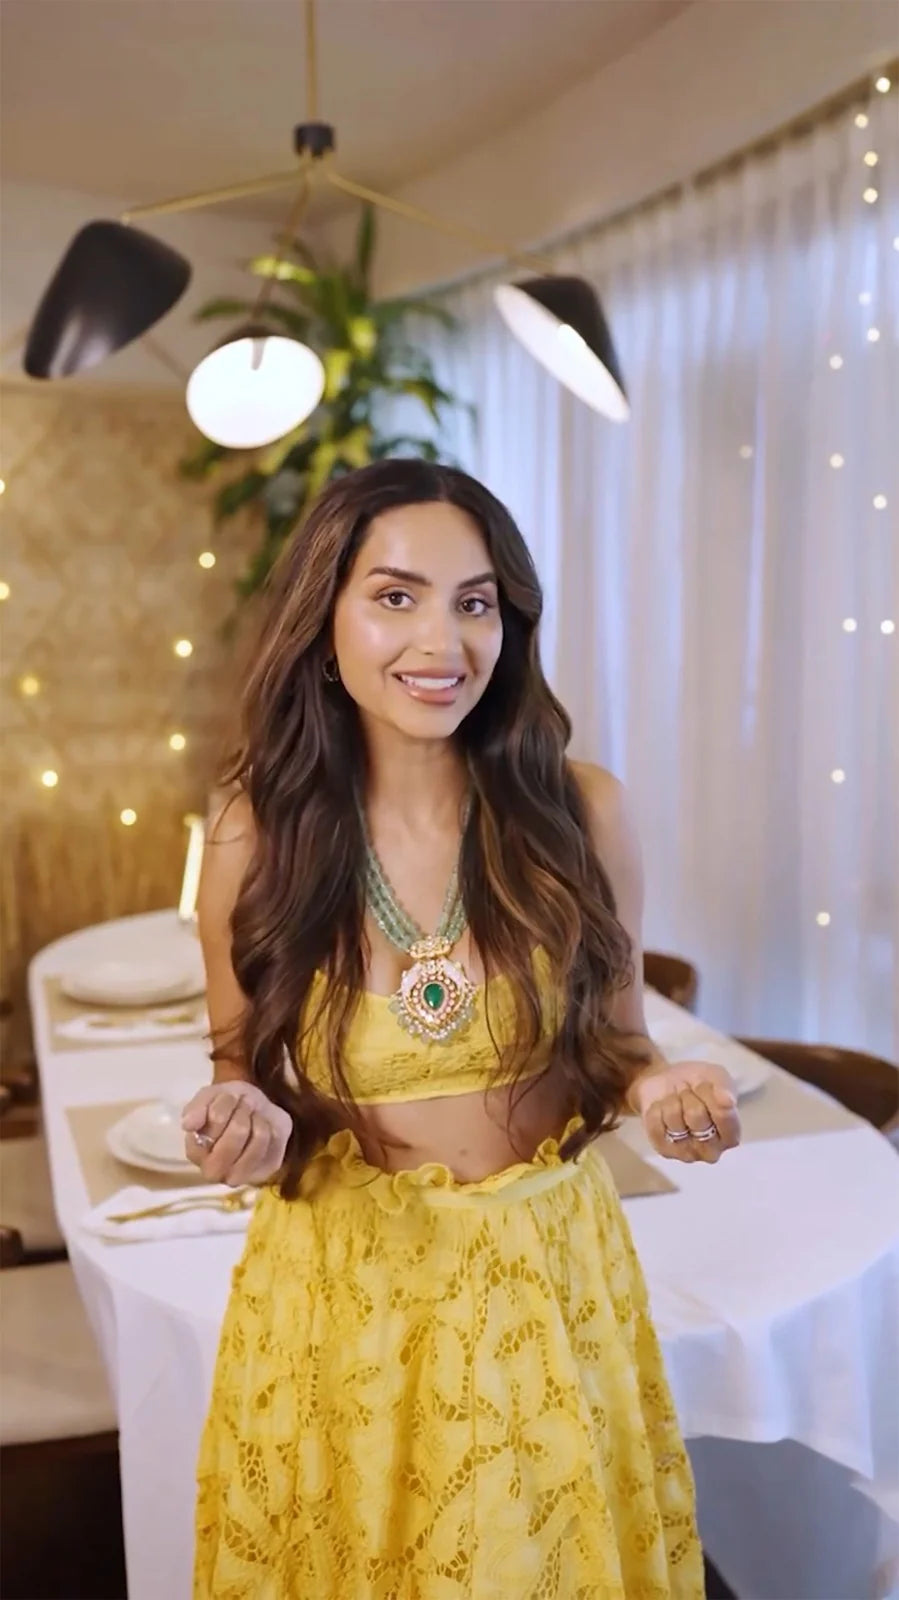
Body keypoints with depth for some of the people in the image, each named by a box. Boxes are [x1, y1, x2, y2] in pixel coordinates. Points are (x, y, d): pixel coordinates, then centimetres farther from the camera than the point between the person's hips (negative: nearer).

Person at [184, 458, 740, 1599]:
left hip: (549, 1279, 1)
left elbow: (611, 1049, 4)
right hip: (336, 1294, 0)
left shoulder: (582, 811, -10)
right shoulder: (255, 837, -10)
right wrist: (244, 1126, -18)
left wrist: (658, 1094, -16)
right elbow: (243, 1070, 3)